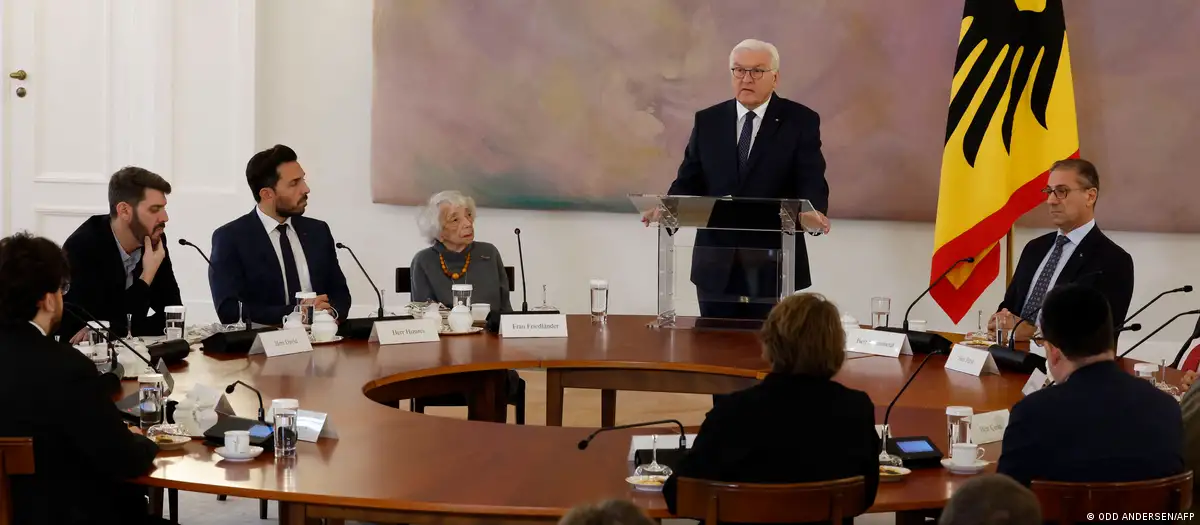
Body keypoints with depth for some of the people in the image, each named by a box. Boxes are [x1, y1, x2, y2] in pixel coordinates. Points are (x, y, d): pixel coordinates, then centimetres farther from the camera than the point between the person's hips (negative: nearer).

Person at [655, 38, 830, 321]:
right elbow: (690, 181, 6)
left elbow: (812, 183, -9)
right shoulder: (707, 121, 8)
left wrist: (813, 212, -31)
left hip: (773, 265, -3)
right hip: (716, 264, 3)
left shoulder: (801, 121, -1)